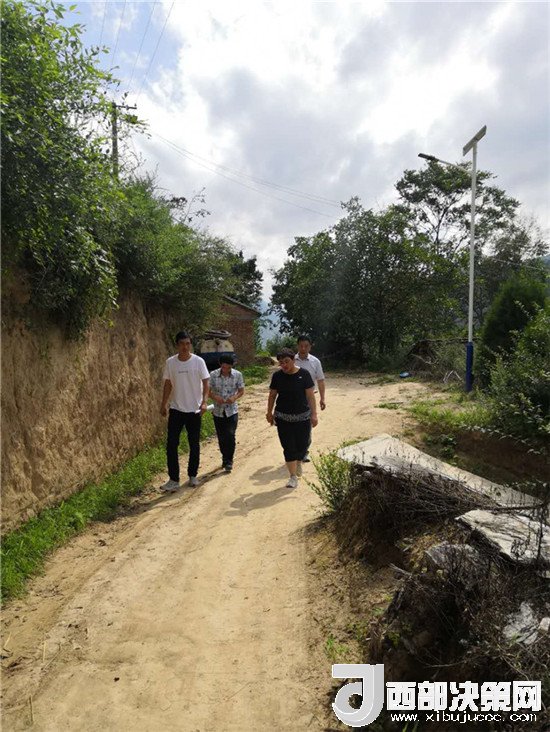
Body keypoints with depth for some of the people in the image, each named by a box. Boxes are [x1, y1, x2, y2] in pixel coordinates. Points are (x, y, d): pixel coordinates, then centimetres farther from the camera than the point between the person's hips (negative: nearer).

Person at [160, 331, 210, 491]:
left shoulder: (198, 361, -8)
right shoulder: (170, 362, -1)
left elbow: (205, 383, -7)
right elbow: (168, 384, 7)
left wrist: (204, 402, -20)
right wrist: (163, 404, 7)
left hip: (194, 410, -1)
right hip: (176, 409, 2)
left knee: (194, 445, 9)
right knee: (171, 444, -3)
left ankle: (193, 476, 25)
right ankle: (174, 479, 6)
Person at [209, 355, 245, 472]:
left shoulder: (237, 375, -7)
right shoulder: (213, 375, -8)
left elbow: (241, 390, 1)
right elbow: (208, 390, 0)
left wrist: (234, 397, -19)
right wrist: (215, 397, -20)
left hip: (232, 410, -1)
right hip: (218, 411, 1)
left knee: (230, 435, -11)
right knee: (221, 437, 10)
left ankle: (229, 461, 4)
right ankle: (225, 458, 31)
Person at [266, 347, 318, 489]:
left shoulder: (304, 374, -7)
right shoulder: (277, 376, -1)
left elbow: (310, 395, -6)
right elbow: (272, 395, 9)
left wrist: (314, 414, -9)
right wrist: (269, 413, 10)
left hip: (302, 417, -1)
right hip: (283, 417, 1)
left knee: (302, 445, 5)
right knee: (289, 448, 0)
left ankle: (298, 462, 39)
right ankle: (293, 476, 10)